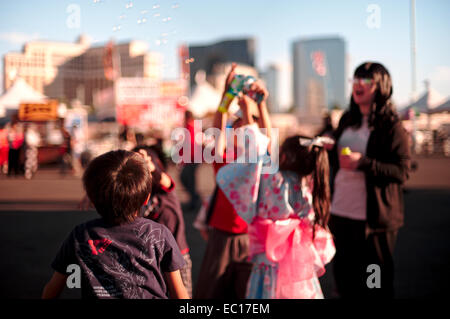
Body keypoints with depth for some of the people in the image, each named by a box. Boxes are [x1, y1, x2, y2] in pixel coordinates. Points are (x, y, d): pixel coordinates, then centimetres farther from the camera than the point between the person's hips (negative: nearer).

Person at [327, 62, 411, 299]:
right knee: (344, 279, 17)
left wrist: (363, 163, -25)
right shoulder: (347, 120, 12)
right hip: (340, 213, 7)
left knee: (376, 286, 5)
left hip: (373, 219, -6)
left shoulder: (391, 127, -9)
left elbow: (401, 172, -16)